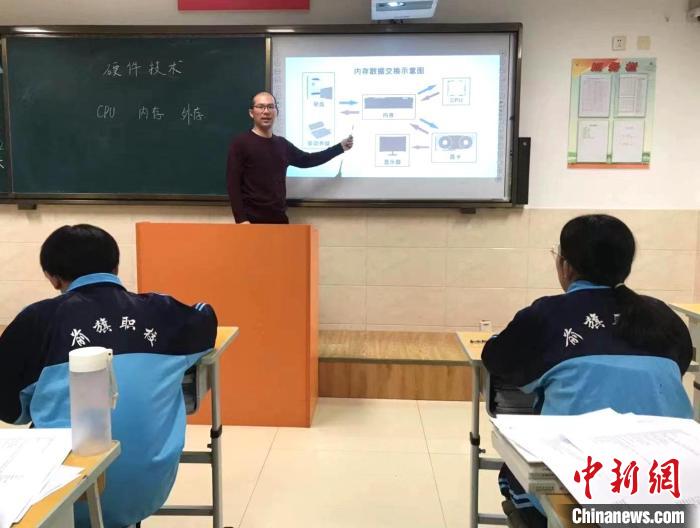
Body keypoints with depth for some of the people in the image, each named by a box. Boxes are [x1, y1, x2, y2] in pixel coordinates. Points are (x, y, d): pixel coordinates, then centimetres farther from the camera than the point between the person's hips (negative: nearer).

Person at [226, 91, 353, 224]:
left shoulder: (282, 144, 13)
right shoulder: (240, 143, -3)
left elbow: (306, 160, 30)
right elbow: (233, 184, -8)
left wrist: (340, 147, 30)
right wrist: (241, 219, -18)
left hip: (279, 219, 6)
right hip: (252, 221, -5)